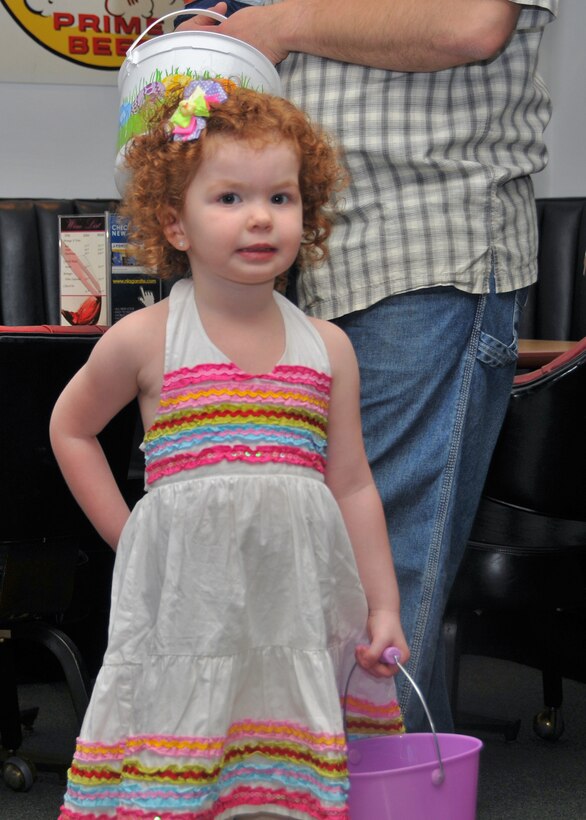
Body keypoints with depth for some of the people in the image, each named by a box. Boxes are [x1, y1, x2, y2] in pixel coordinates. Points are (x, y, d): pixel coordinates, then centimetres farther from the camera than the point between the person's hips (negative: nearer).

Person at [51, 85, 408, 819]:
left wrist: (384, 606, 9)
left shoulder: (326, 348, 8)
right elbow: (70, 430, 15)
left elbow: (352, 487, 11)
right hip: (187, 590, -2)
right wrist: (126, 534, 8)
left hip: (297, 591, 2)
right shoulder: (145, 340, 0)